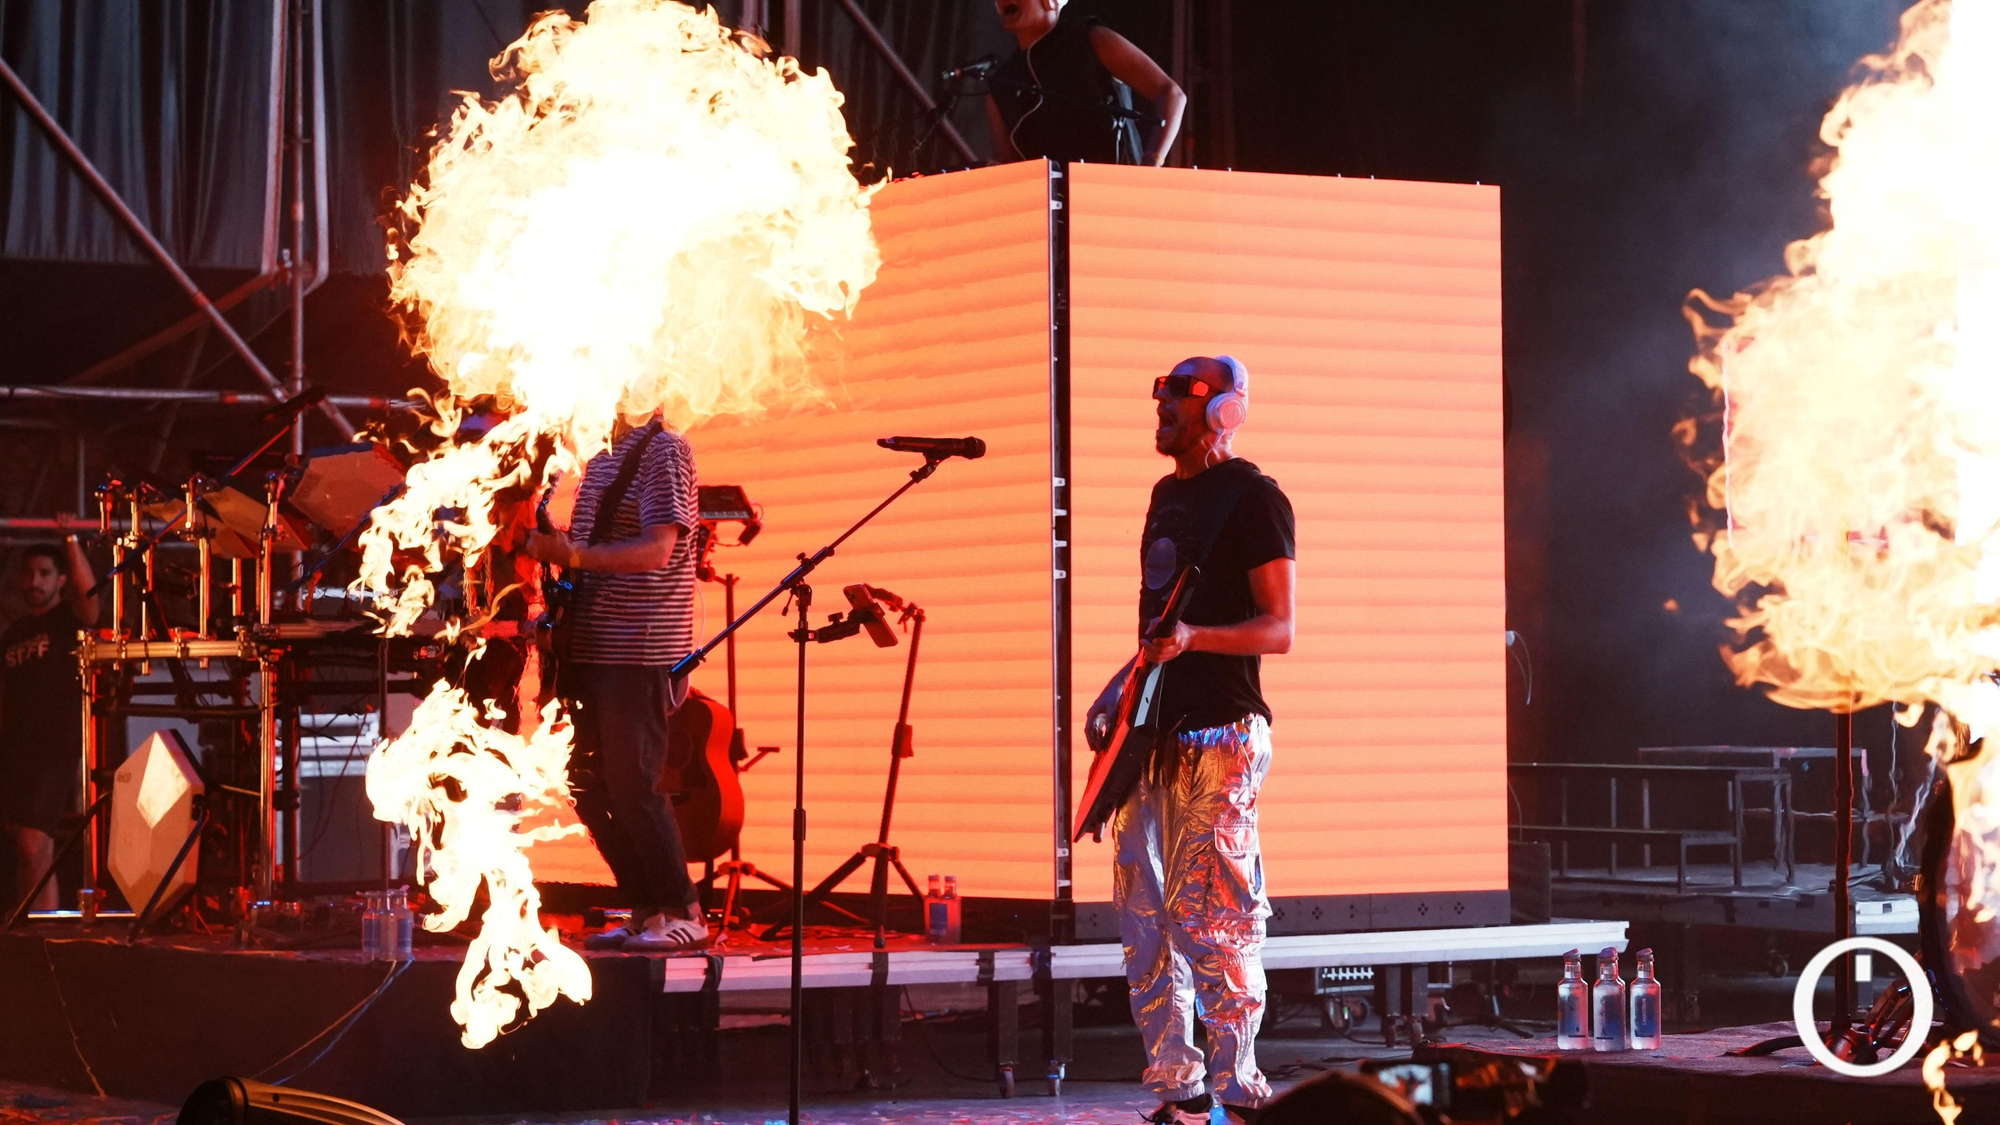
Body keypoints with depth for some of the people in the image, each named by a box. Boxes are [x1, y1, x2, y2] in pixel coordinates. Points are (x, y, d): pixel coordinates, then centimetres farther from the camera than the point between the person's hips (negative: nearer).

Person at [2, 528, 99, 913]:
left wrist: (71, 541, -27)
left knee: (32, 849, -15)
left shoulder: (71, 619, 1)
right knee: (39, 852, 9)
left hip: (56, 751, -7)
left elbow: (88, 593, -23)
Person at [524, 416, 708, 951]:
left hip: (640, 653, -9)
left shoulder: (663, 450, -10)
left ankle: (683, 914, 0)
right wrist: (550, 544, 2)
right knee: (589, 785, 8)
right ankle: (647, 910, 16)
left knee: (631, 785, -9)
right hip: (591, 646, 9)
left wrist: (571, 554, -26)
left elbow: (657, 549, -19)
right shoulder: (600, 455, 17)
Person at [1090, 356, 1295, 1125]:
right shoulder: (1167, 494, 18)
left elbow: (1279, 630, -12)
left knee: (1209, 915, -10)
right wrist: (1122, 692, 19)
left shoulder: (1252, 498, -7)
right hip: (1154, 735, 9)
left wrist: (1194, 639, -26)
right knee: (1144, 916, 7)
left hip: (1219, 736, -9)